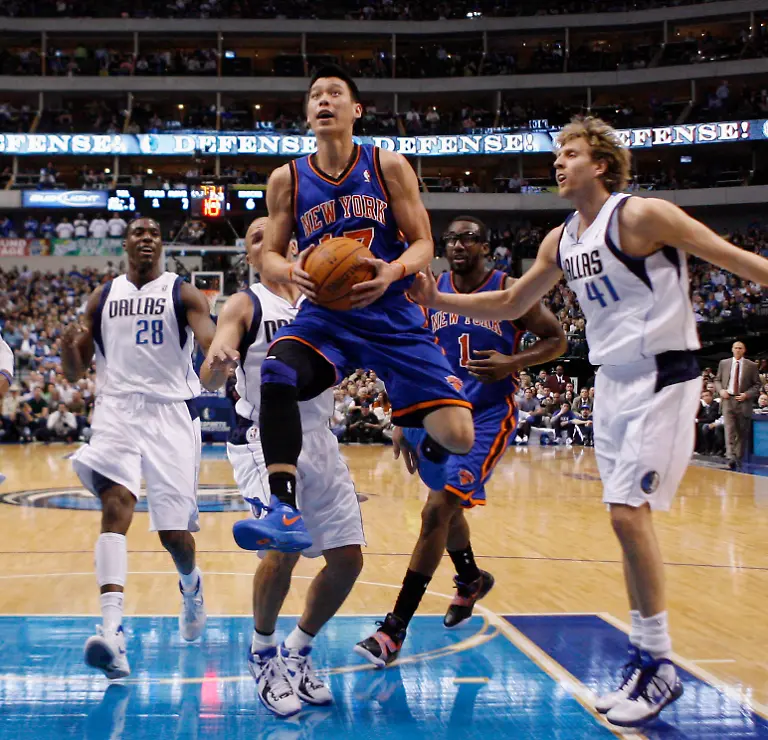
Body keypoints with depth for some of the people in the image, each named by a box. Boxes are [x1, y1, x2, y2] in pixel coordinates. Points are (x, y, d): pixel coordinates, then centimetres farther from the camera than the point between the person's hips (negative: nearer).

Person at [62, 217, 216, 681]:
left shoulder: (184, 294, 6)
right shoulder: (103, 298, 14)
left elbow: (212, 346, -9)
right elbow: (75, 372, 14)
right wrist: (69, 345, -9)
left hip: (171, 411, -1)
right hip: (117, 410, 1)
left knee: (174, 531, -2)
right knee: (116, 504, -23)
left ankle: (191, 584, 36)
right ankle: (112, 632, -33)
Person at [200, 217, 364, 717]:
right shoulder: (244, 306, -3)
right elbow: (209, 379, -17)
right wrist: (218, 363, -42)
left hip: (319, 440, 5)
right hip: (266, 439, -5)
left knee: (348, 559, 3)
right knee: (284, 547, -24)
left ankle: (298, 652, 25)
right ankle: (263, 653, 2)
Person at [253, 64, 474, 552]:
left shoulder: (389, 167, 2)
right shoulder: (287, 180, 6)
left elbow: (424, 243, 0)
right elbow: (270, 258, 9)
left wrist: (393, 272, -22)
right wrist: (290, 270, -15)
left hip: (393, 315, -1)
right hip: (326, 316, 1)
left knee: (457, 436, -13)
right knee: (276, 373, -34)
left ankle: (428, 444, 27)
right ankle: (286, 512, -30)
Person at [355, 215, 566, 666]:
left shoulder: (509, 291, -9)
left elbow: (557, 339, -1)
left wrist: (515, 363, -18)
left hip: (489, 415, -6)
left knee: (437, 510, -17)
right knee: (448, 506, 21)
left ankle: (395, 629, -14)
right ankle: (472, 580, 51)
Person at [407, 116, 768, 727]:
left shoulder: (641, 216, -12)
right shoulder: (561, 241, 10)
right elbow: (511, 304, 20)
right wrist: (438, 300, 12)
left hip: (663, 379, -8)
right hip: (612, 380, 8)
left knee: (628, 511, -13)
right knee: (628, 517, 7)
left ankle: (660, 666, -1)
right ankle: (647, 657, 16)